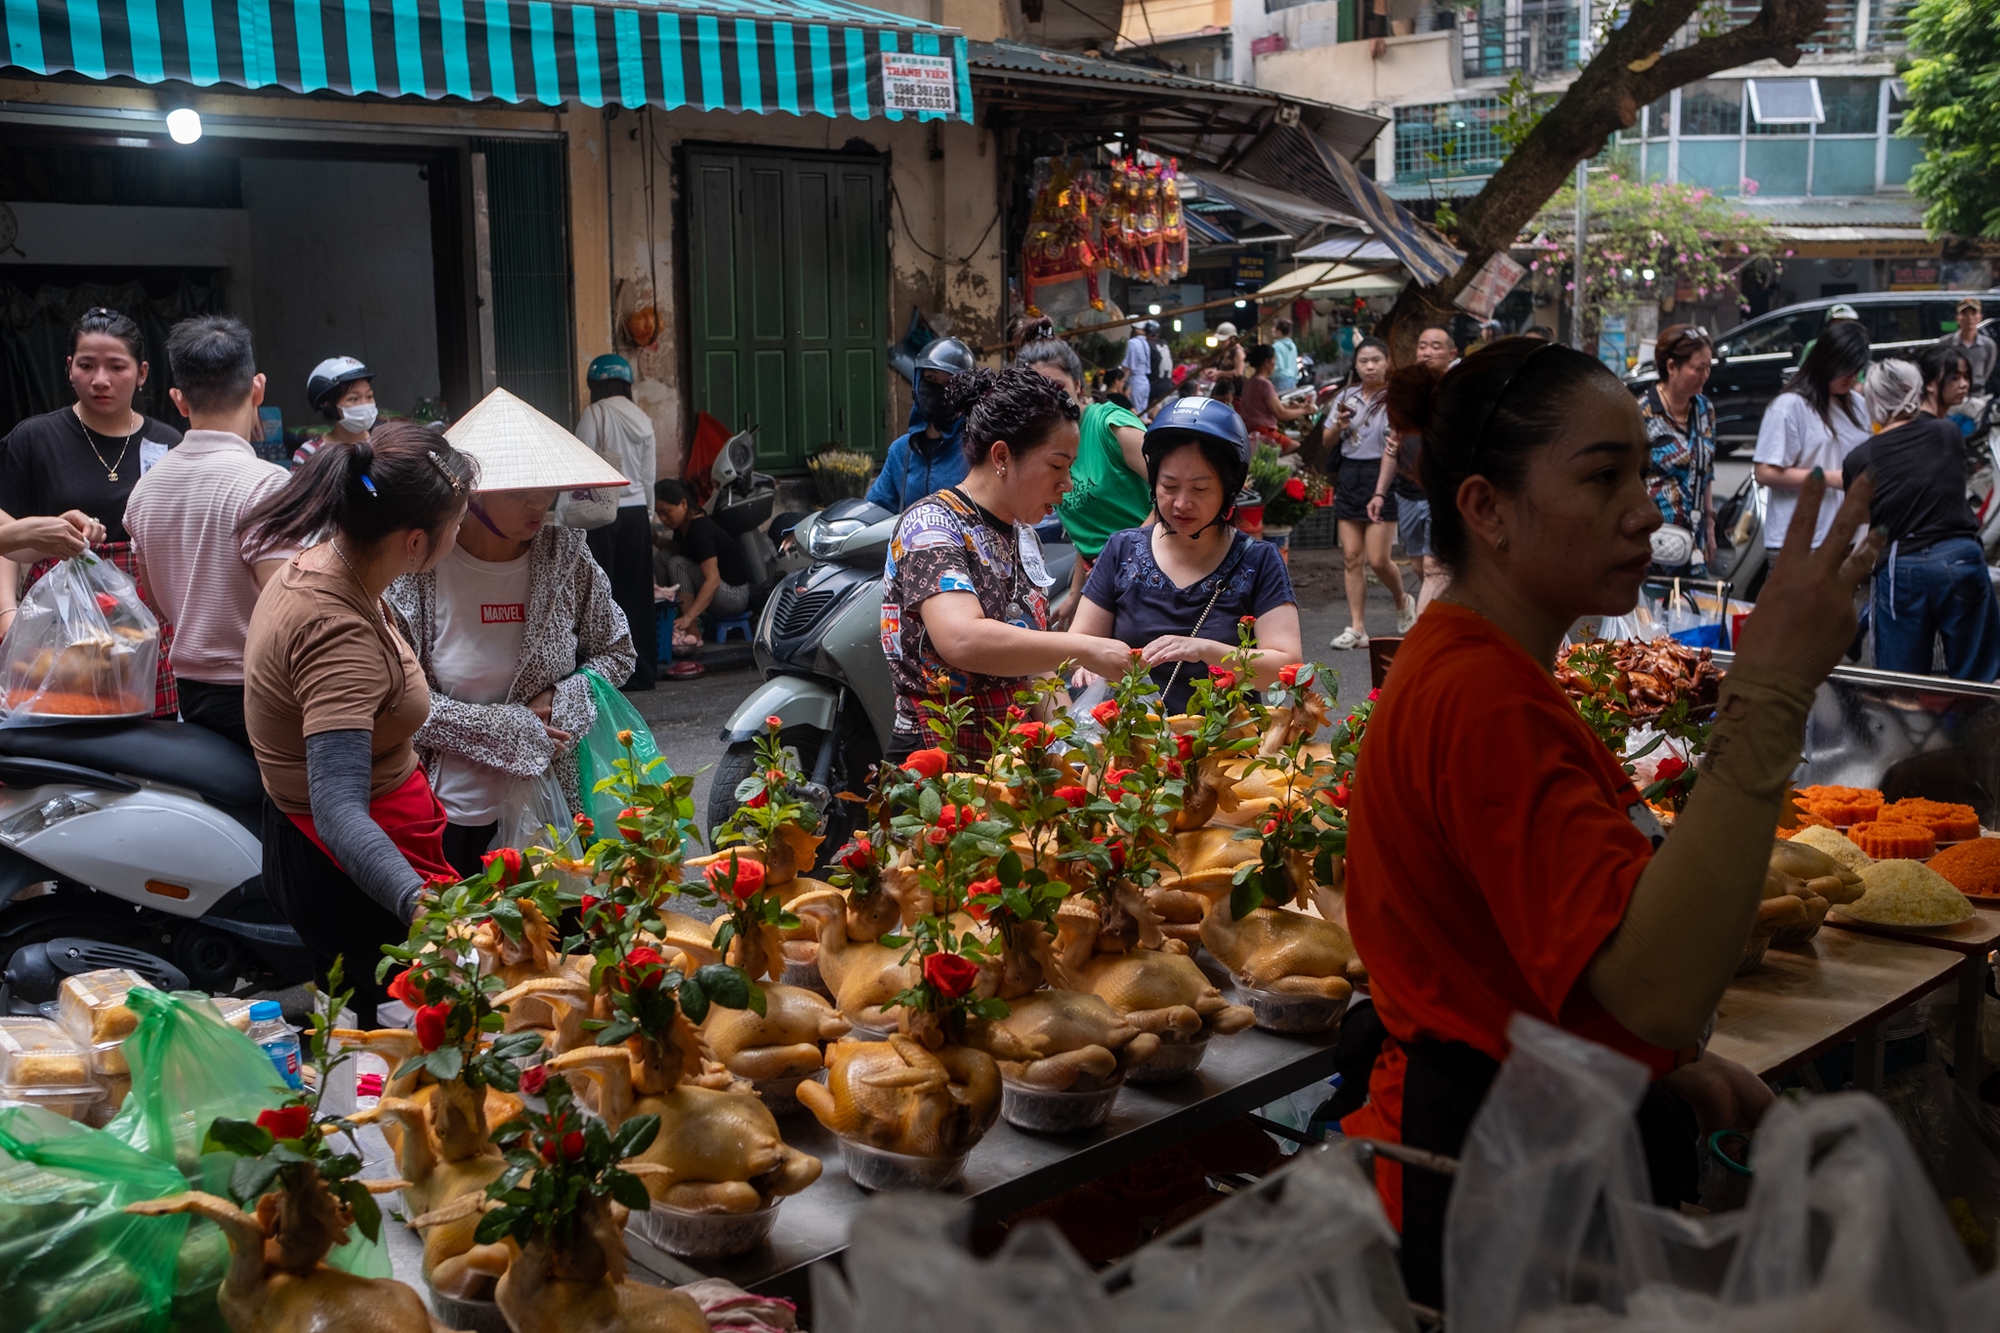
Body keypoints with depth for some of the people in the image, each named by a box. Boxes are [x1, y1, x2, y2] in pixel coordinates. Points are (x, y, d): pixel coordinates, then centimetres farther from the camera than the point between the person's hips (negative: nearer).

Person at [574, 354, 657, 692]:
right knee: (637, 592, 8)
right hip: (637, 512, 5)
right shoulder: (643, 420, 8)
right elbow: (649, 476, 10)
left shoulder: (594, 414, -6)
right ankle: (642, 670, 11)